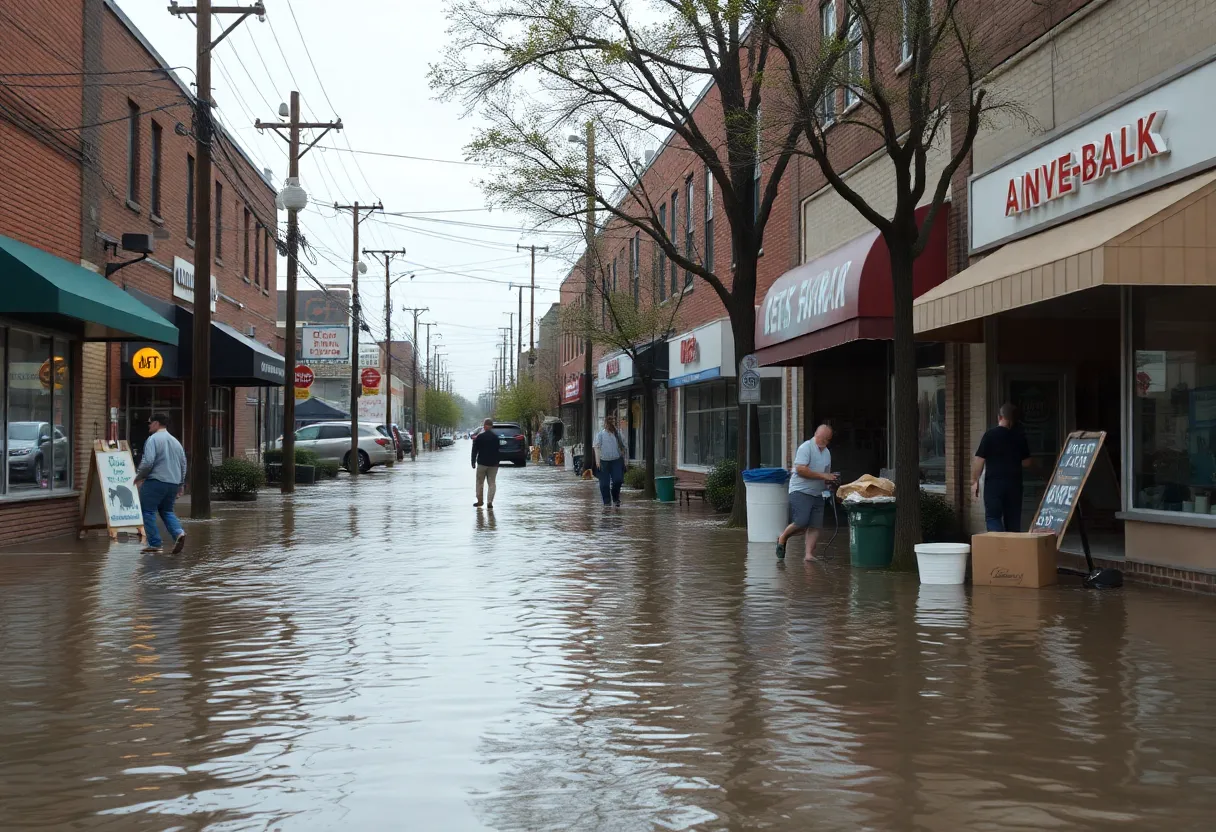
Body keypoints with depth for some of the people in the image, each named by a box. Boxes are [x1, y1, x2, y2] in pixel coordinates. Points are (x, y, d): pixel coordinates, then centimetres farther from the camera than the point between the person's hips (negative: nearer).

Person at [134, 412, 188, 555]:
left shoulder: (153, 439, -8)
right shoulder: (176, 441, 15)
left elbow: (147, 462, -17)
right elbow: (183, 464, 18)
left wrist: (138, 477, -1)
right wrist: (181, 484, 25)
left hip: (155, 481, -7)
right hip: (174, 483, 7)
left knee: (148, 511, 2)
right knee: (167, 511, 18)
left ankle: (155, 545, -2)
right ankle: (178, 533, -8)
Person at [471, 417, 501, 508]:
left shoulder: (479, 437, -6)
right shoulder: (496, 437, 0)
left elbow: (474, 450, -4)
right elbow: (499, 450, 5)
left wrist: (473, 462, 3)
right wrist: (498, 462, 13)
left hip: (482, 463, -1)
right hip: (493, 464, 1)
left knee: (480, 482, 12)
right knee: (492, 483, 4)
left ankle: (479, 501, 15)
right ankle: (490, 502, -6)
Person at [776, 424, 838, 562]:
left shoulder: (827, 452, 18)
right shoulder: (806, 448, -8)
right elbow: (800, 469, -19)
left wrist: (829, 480, 5)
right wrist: (823, 476, -19)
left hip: (818, 494, 8)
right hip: (801, 491, -8)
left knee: (815, 526, -2)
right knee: (801, 523, -17)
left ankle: (809, 554, 0)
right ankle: (782, 539, 7)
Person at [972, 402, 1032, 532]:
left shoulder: (990, 434, -6)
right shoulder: (1020, 436, 5)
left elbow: (979, 460, -8)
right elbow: (1026, 462, 12)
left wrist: (974, 481, -1)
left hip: (994, 482, -4)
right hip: (1014, 483, 4)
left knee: (993, 517, -2)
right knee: (1013, 520, 10)